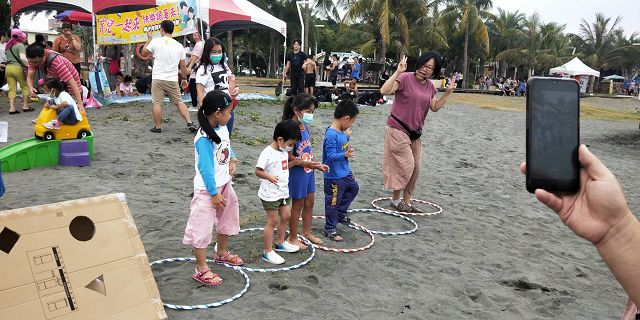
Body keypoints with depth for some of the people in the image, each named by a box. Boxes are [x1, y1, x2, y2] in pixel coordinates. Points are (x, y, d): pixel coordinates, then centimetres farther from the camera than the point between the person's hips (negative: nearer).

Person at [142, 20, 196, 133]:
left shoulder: (156, 41, -5)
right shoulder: (179, 46, 4)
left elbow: (144, 52, 11)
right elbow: (183, 66, 10)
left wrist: (149, 39, 23)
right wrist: (185, 73, 31)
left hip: (158, 78, -3)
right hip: (173, 79, 3)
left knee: (157, 103, 5)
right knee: (179, 102, 12)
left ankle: (157, 127, 9)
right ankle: (190, 123, 5)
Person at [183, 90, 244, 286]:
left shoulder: (222, 128, -2)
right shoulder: (204, 138, -28)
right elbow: (205, 168, -25)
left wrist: (231, 160, 7)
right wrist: (214, 193, -21)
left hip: (224, 183, 10)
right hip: (207, 189, -9)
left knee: (227, 218, 24)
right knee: (202, 227, 1)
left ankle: (221, 253, 46)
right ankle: (201, 269, 14)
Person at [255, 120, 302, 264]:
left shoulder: (284, 151, 5)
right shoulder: (267, 153, -20)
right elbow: (258, 171, -18)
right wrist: (269, 176, -34)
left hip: (283, 191, 8)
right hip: (270, 194, -8)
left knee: (286, 216, 18)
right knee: (272, 221, -1)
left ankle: (280, 243, 38)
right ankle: (268, 252, 11)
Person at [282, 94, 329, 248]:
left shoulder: (305, 127, 4)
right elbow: (290, 158, -22)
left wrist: (317, 164, 2)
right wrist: (309, 164, -23)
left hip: (308, 171, 8)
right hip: (297, 172, -8)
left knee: (309, 202, 18)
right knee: (298, 204, 6)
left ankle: (307, 232, 37)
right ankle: (292, 237, 23)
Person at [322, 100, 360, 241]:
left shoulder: (341, 132, 2)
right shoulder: (331, 135, -27)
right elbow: (331, 155, -30)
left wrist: (347, 137, 17)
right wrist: (345, 155, -41)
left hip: (345, 171, 10)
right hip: (334, 176, -10)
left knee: (353, 188, 29)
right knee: (333, 202, 3)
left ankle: (340, 214, 45)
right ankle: (330, 229, 19)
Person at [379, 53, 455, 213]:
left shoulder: (430, 86, 8)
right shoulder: (405, 78, -13)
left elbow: (435, 107, 15)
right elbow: (384, 91, -25)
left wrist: (448, 92, 5)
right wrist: (398, 71, -31)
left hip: (415, 133, 7)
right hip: (398, 130, -7)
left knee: (415, 168, 9)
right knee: (406, 165, -6)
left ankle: (406, 202, 23)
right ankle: (395, 199, 15)